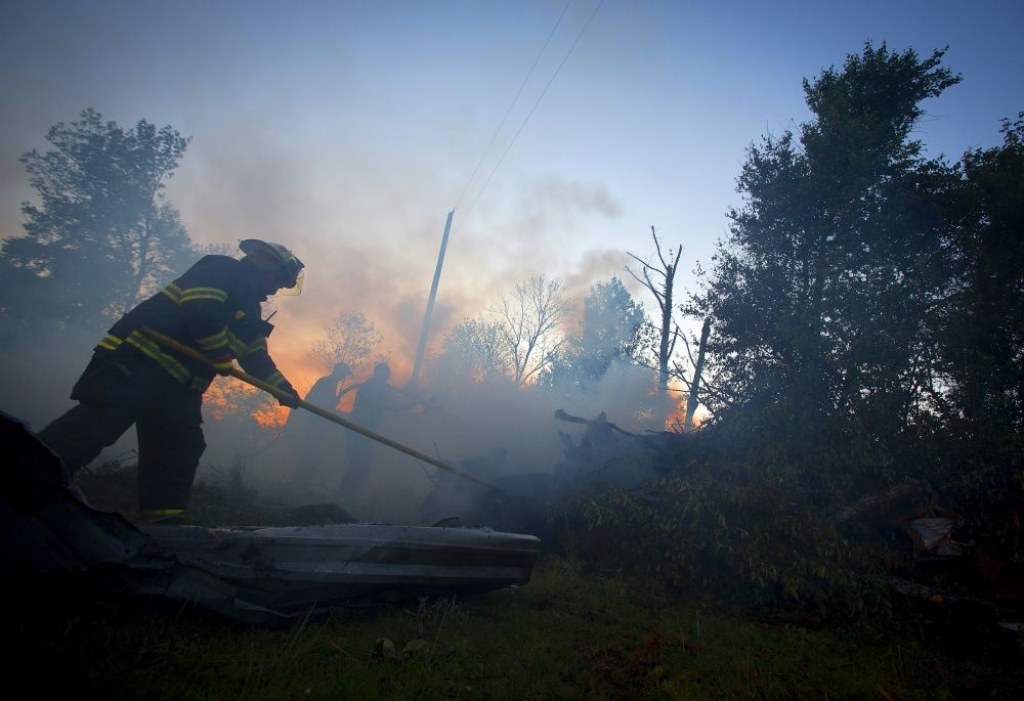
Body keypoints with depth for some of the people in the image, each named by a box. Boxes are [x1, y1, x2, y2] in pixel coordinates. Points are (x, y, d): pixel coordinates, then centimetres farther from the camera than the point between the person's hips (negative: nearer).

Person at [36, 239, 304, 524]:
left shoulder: (248, 309, 25)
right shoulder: (221, 269, -2)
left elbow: (257, 358, 24)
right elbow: (199, 311, -19)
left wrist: (282, 388, 15)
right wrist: (221, 356, -14)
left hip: (177, 384, 10)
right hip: (137, 361, -10)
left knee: (181, 445, 3)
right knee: (98, 421, -19)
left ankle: (164, 520, 4)